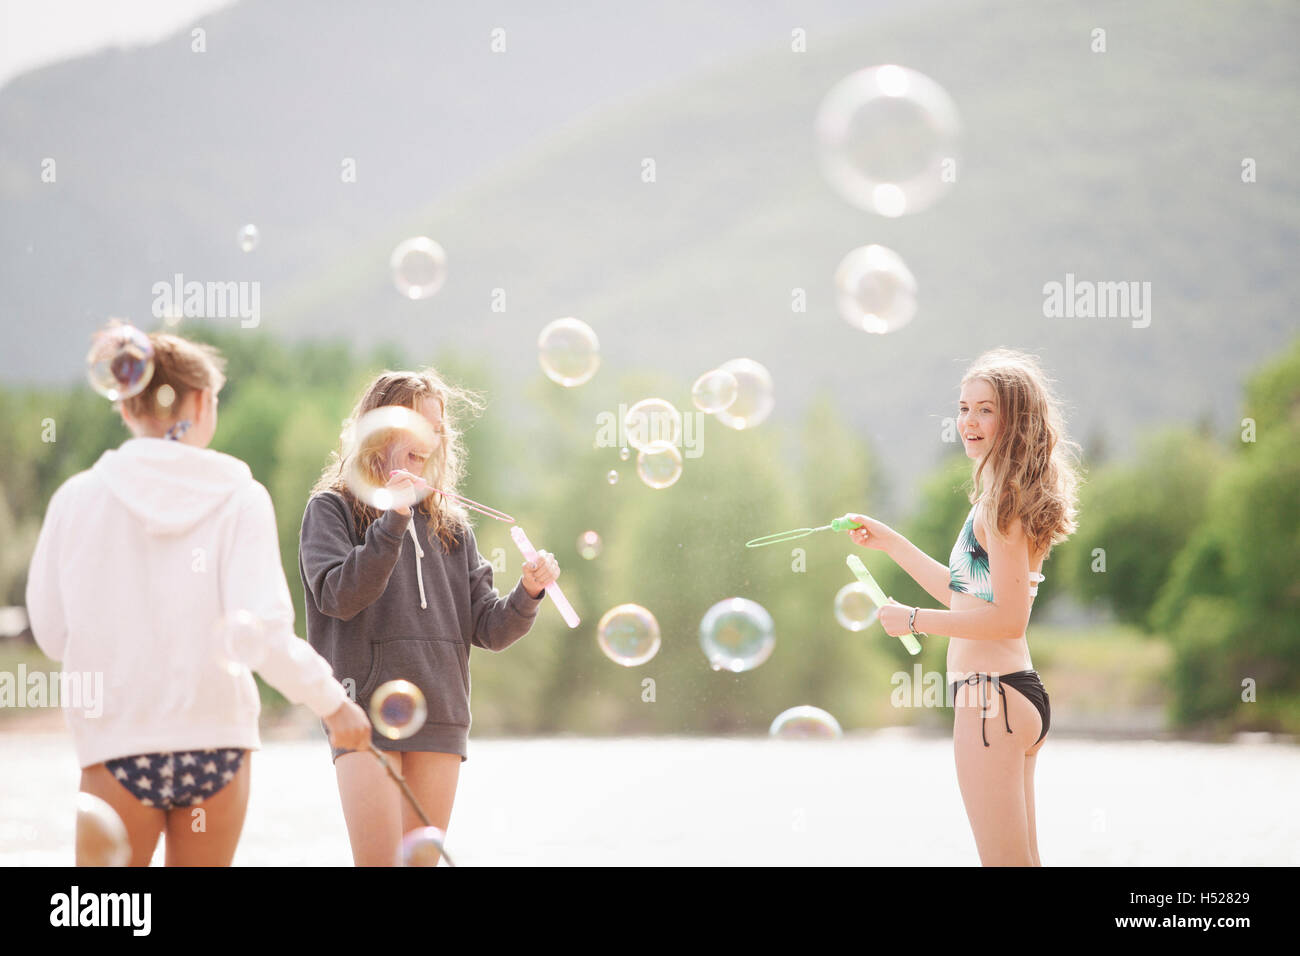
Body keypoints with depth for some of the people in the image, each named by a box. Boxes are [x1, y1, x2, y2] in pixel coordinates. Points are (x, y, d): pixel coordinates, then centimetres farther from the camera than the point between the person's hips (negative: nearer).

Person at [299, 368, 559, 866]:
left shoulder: (449, 523, 16)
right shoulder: (331, 508, 4)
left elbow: (488, 629, 10)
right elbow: (338, 596, -13)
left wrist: (527, 595, -9)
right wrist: (393, 522, -19)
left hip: (441, 720, 4)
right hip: (365, 712, -4)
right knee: (379, 861, -13)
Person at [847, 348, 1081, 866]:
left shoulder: (1002, 499, -14)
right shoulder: (1012, 495, 16)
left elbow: (1006, 617, -20)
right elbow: (970, 596, 25)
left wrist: (913, 620, -11)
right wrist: (890, 542, 26)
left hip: (991, 694, -11)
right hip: (1022, 692, 11)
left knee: (1005, 861, -7)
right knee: (1022, 860, 15)